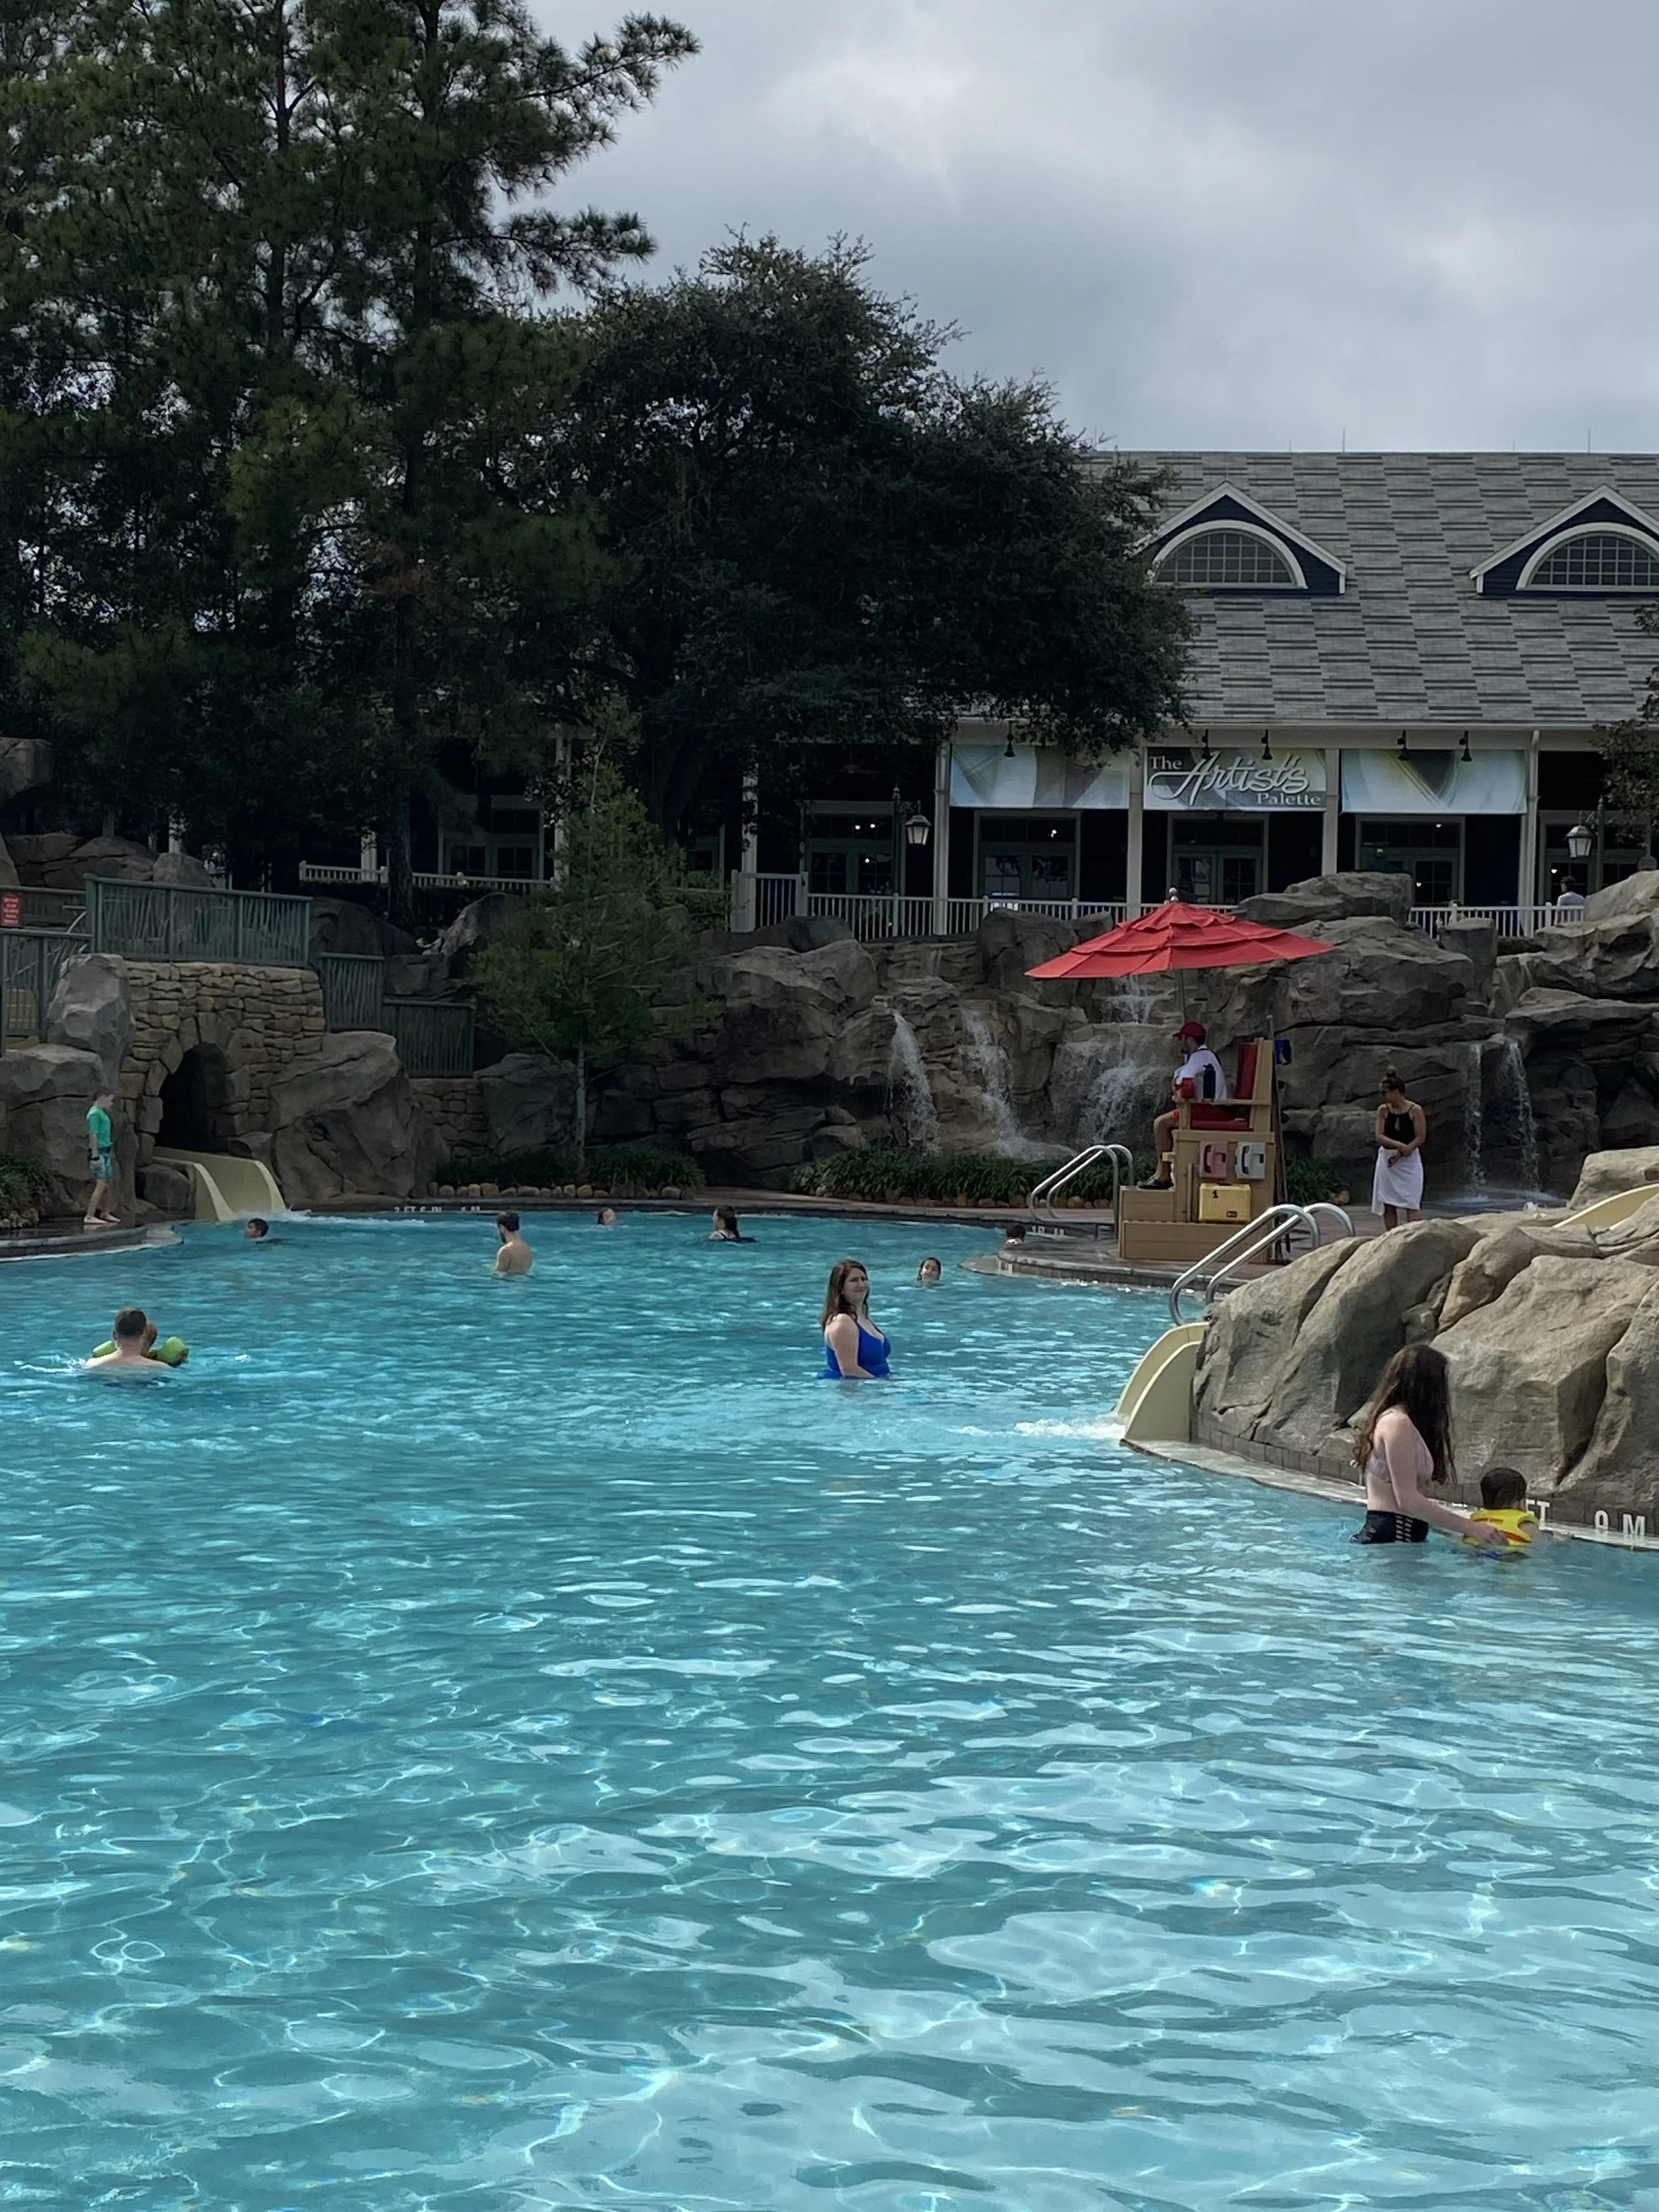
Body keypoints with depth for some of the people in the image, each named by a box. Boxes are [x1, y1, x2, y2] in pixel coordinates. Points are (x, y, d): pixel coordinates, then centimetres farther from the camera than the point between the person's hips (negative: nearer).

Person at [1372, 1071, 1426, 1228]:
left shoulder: (1415, 1110, -6)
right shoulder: (1383, 1110, 3)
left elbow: (1420, 1138, -9)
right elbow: (1379, 1137, -4)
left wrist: (1400, 1153, -17)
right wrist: (1399, 1145, -21)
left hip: (1409, 1161, -4)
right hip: (1387, 1161, 4)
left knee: (1411, 1204, -6)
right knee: (1388, 1204, 4)